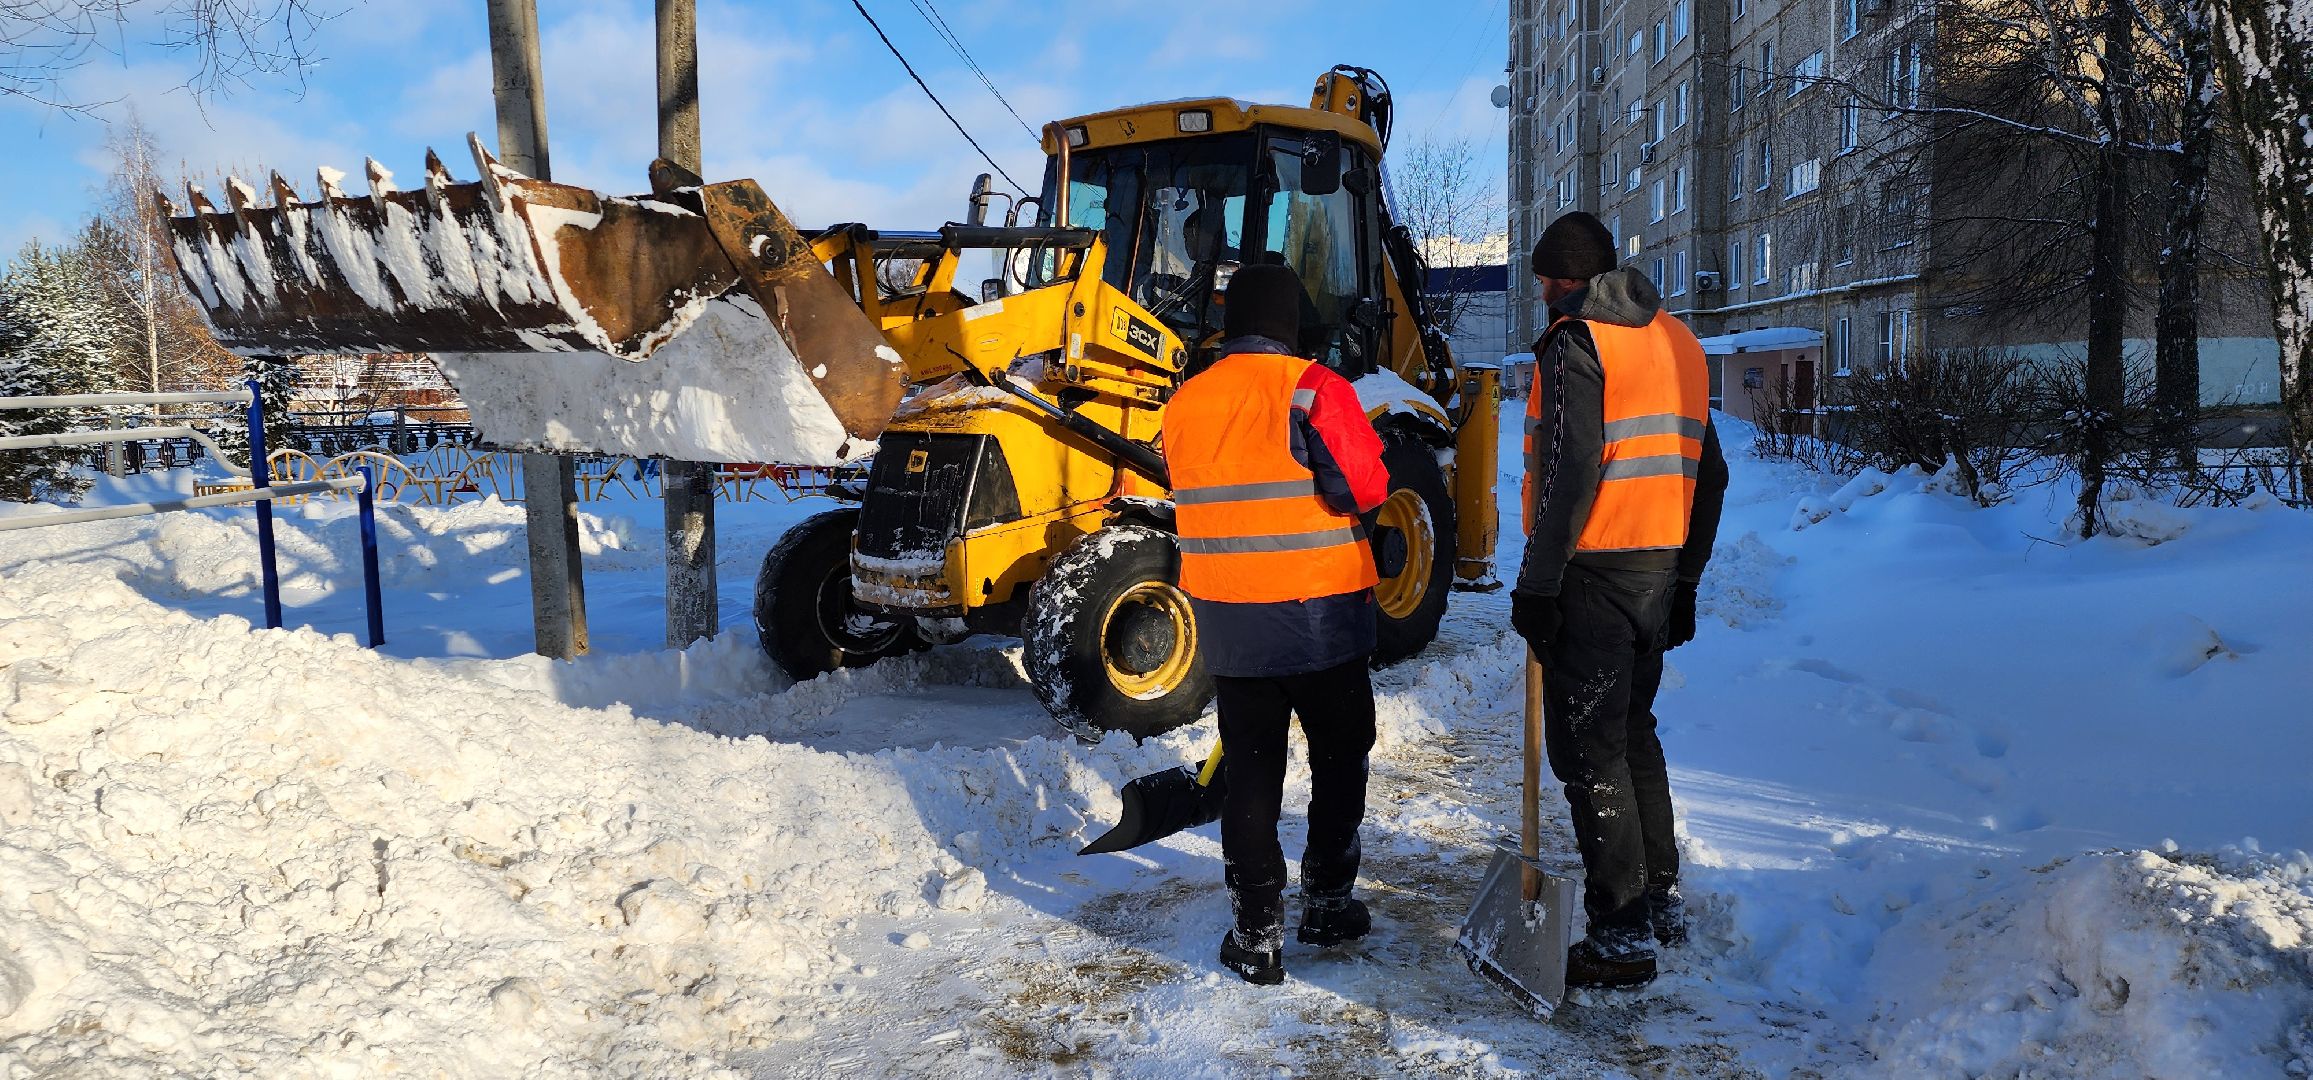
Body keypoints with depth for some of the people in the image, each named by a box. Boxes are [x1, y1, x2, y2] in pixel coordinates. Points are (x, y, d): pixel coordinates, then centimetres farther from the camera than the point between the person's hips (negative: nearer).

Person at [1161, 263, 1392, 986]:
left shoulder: (1185, 404, 3)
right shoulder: (1312, 389, -13)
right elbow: (1366, 487, -17)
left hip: (1227, 621, 4)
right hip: (1321, 618, -3)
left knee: (1250, 770, 10)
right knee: (1339, 759, 17)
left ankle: (1257, 933, 11)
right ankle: (1327, 902, 26)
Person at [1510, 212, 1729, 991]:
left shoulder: (1577, 341, -9)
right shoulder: (1678, 340, 16)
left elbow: (1570, 473, -20)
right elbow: (1708, 473, 17)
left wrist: (1536, 584, -16)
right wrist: (1684, 583, 22)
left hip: (1593, 574, -8)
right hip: (1659, 571, 9)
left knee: (1588, 750, -2)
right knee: (1633, 732, 20)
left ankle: (1622, 936, 2)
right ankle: (1661, 899, 30)